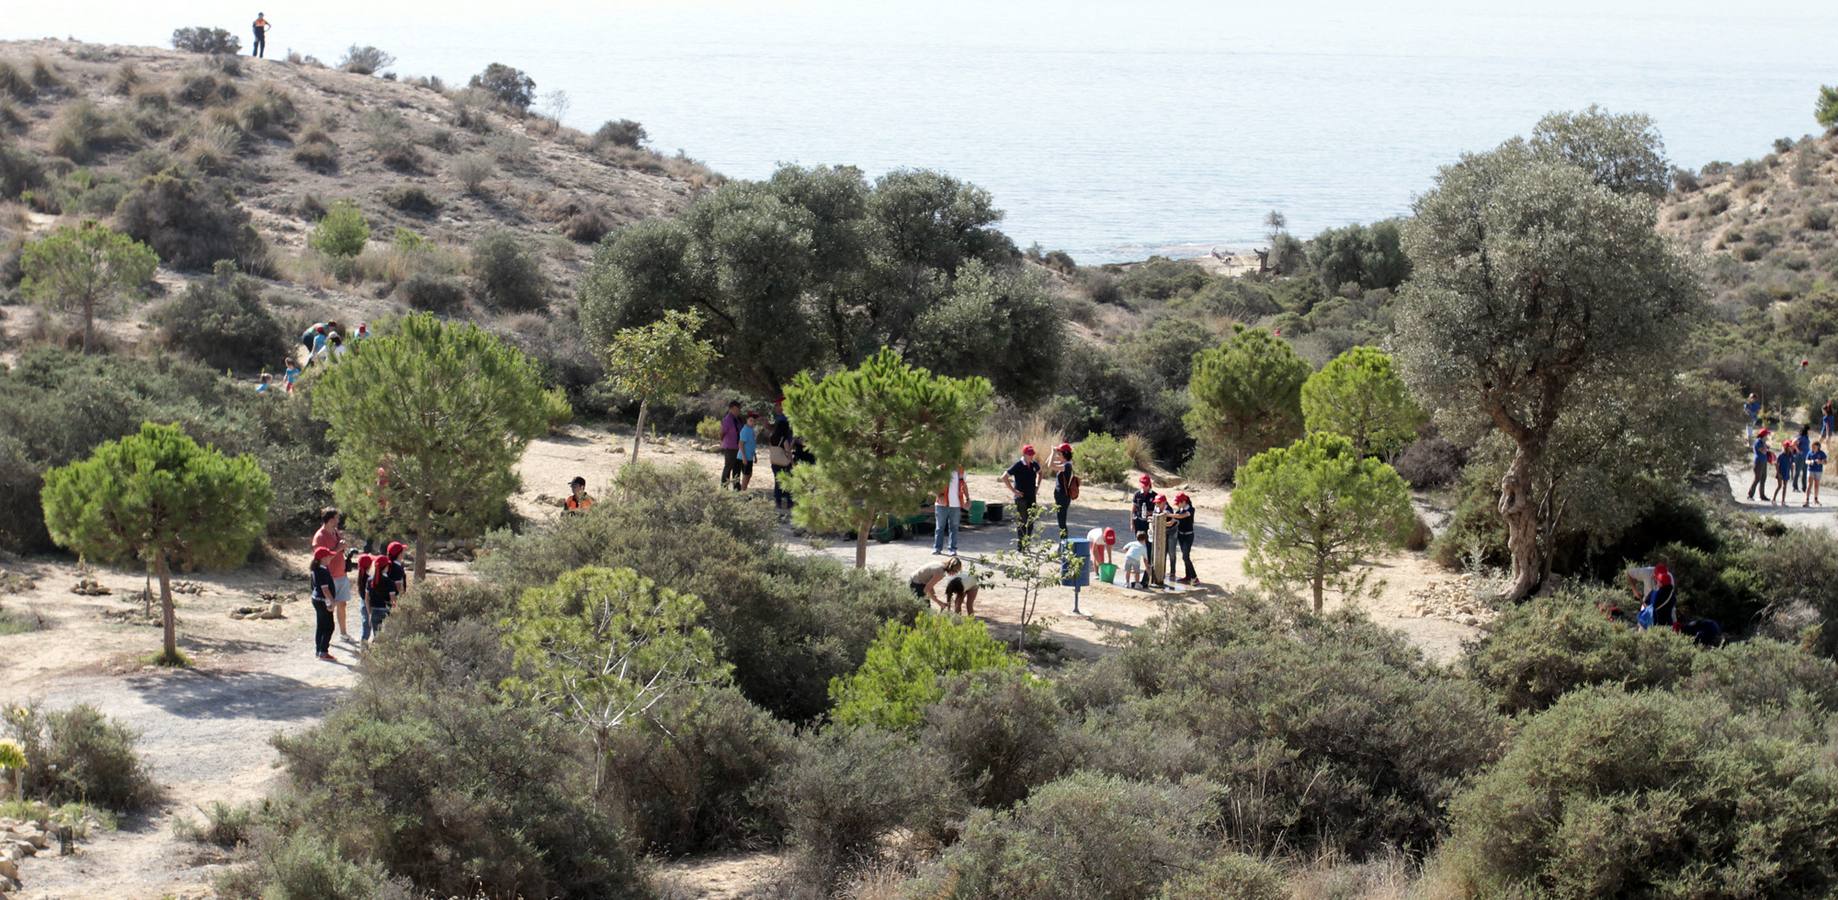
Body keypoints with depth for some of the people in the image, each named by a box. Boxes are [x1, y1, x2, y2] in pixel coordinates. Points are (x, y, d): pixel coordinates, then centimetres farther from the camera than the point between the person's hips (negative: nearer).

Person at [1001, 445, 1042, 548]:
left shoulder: (1034, 465, 4)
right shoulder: (1017, 465, -14)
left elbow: (1039, 472, 28)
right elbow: (1004, 477, -15)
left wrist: (1037, 486, 15)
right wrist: (1013, 491, -15)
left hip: (1031, 497, 6)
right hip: (1021, 497, -6)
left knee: (1031, 522, 9)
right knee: (1021, 522, -2)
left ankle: (1027, 545, 20)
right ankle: (1019, 546, 4)